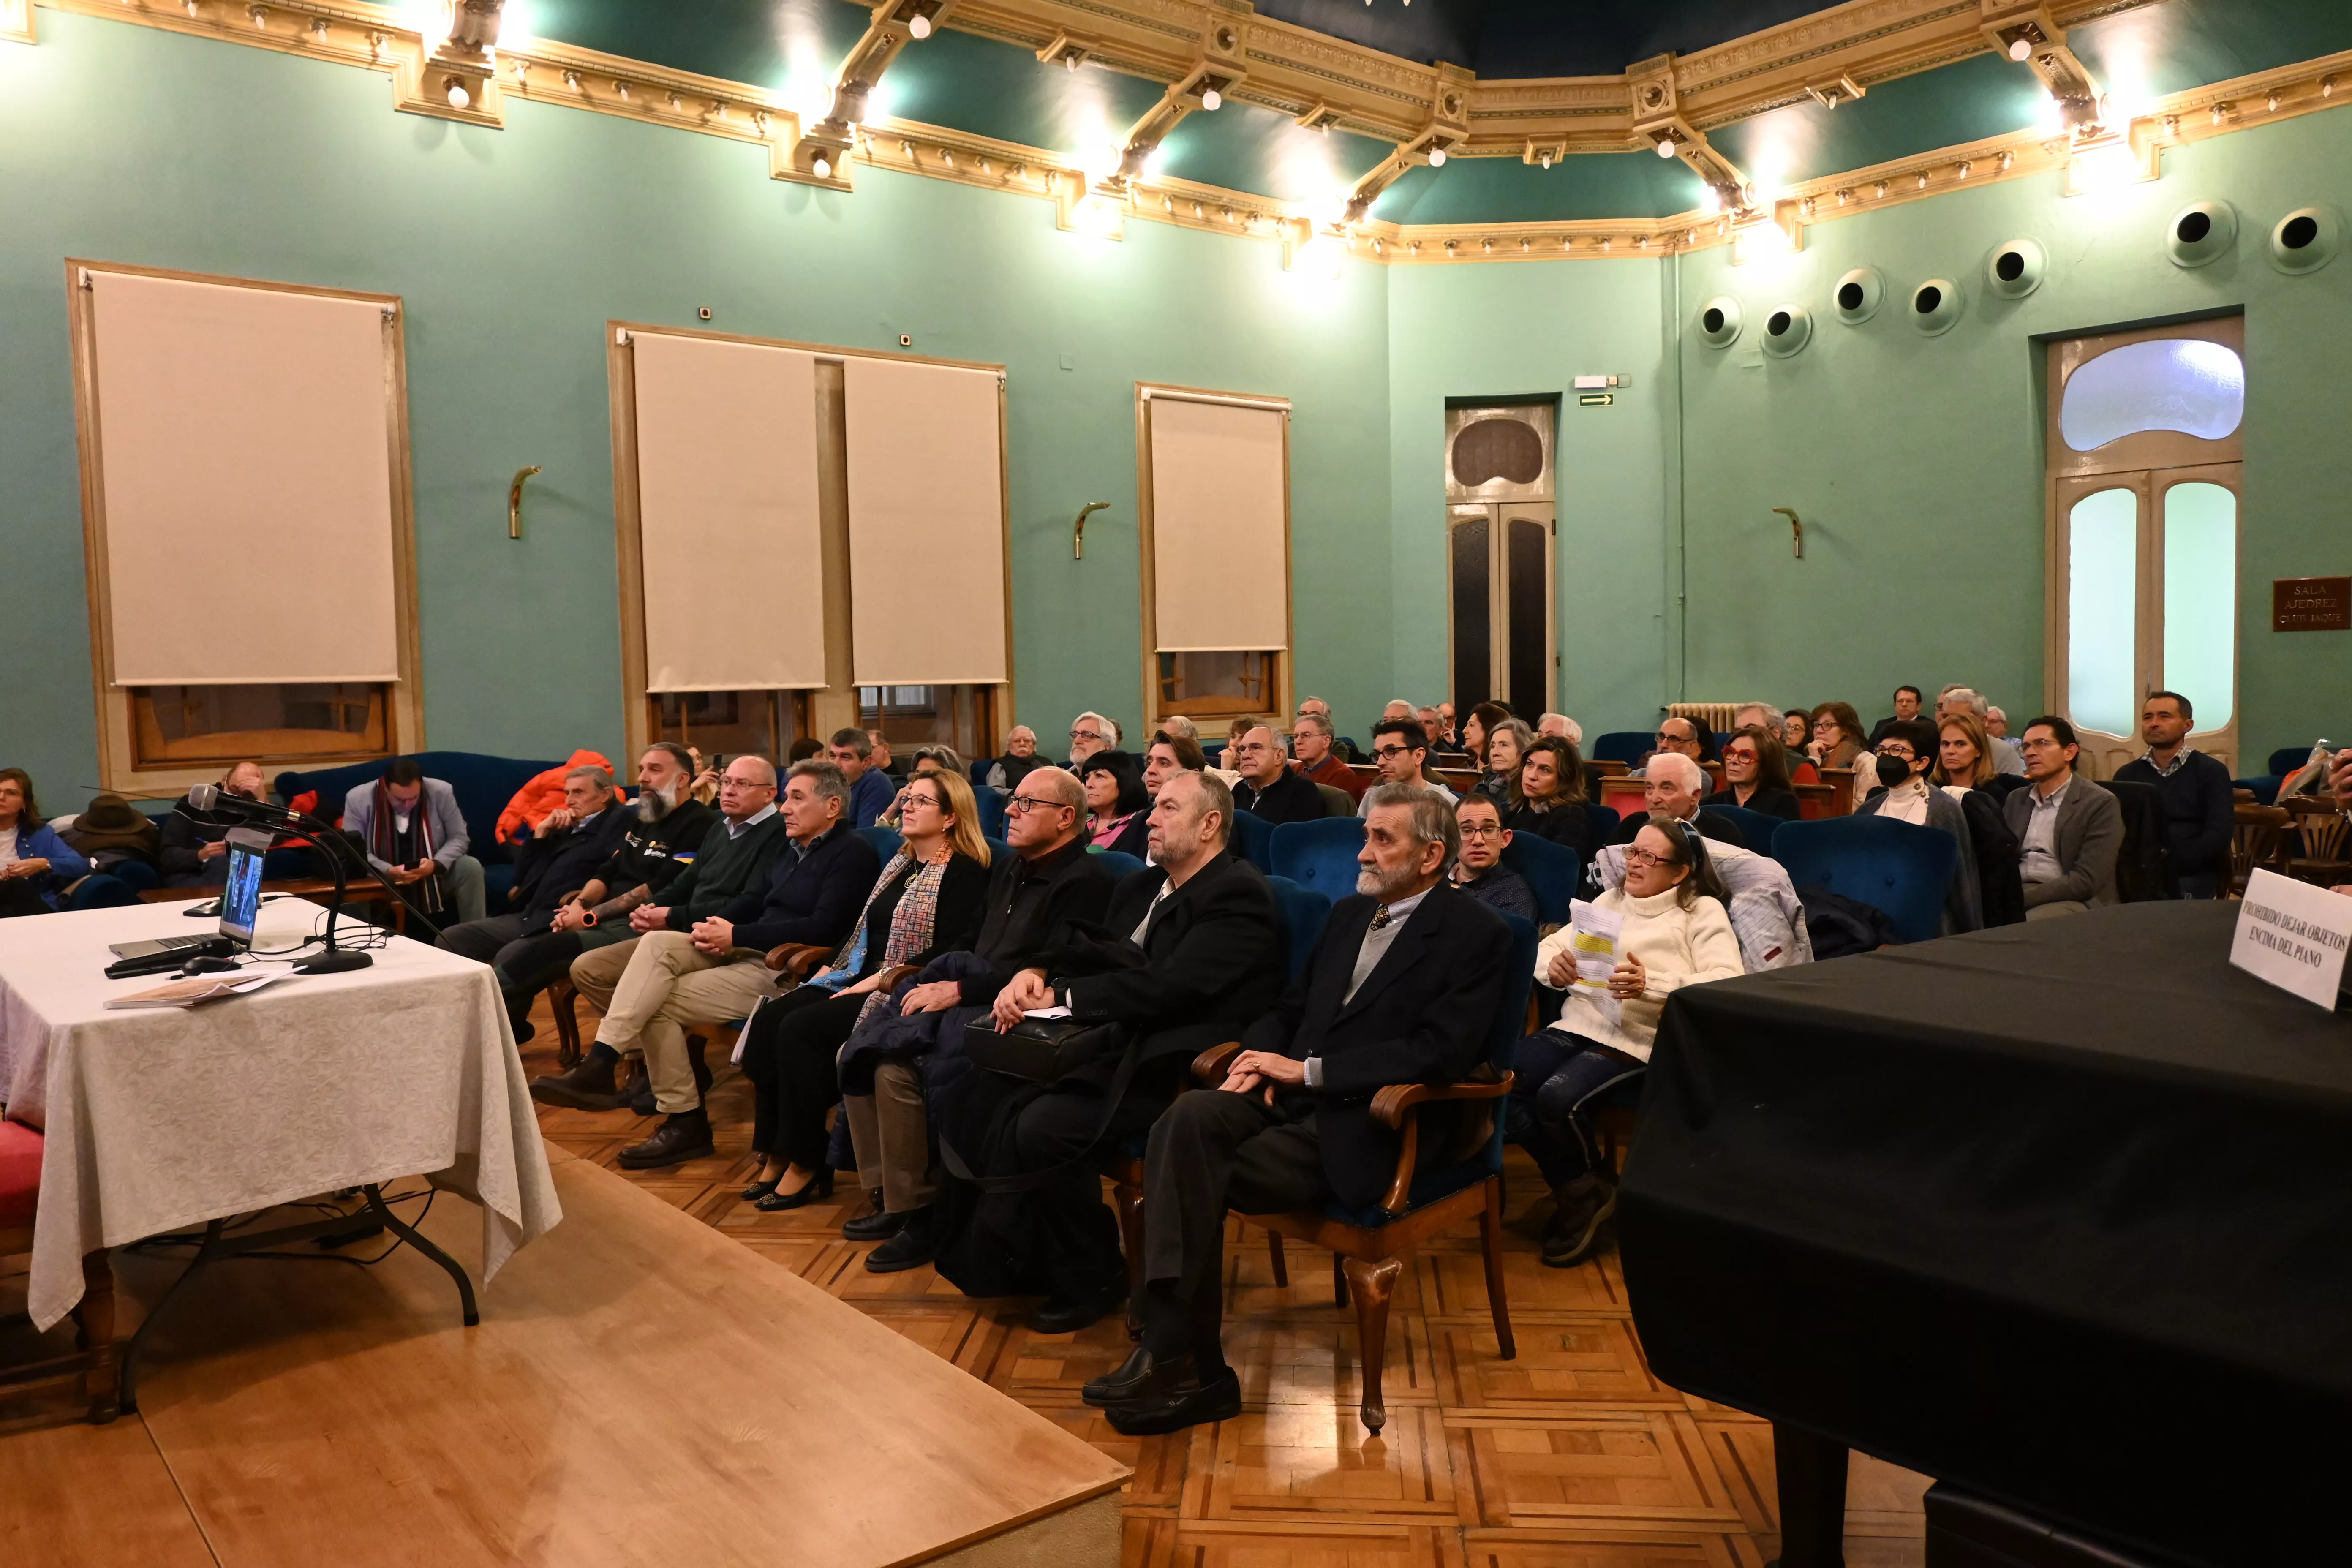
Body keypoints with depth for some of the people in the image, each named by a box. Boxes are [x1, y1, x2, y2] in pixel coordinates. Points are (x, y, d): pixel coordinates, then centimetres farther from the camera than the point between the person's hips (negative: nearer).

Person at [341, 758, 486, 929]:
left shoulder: (442, 793, -12)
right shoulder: (358, 799, -13)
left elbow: (458, 838, -4)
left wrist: (436, 864, -24)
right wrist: (388, 871, -28)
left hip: (434, 877, 1)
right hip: (383, 881, -1)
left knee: (471, 867, -26)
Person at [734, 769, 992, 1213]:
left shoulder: (964, 873, -7)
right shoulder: (899, 865, 20)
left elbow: (950, 950, -17)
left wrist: (878, 980, -19)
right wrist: (827, 970, 6)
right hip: (856, 978, 9)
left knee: (802, 1028, -25)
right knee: (768, 1019, -13)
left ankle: (806, 1167, -14)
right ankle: (776, 1155, -10)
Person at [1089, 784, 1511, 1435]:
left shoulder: (1476, 935, -3)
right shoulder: (1349, 913, 19)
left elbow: (1442, 1052, -15)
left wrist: (1308, 1069, -15)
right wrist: (1260, 1058, -1)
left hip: (1365, 1126, -6)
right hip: (1290, 1095, 6)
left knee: (1198, 1172, -25)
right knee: (1188, 1120, -26)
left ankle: (1178, 1357, -13)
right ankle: (1175, 1352, -26)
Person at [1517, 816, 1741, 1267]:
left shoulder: (1703, 910, 5)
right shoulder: (1610, 900, 21)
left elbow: (1728, 982, -11)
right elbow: (1549, 945, 19)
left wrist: (1651, 985, -25)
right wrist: (1554, 966, -7)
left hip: (1636, 1040, -5)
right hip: (1578, 1023, 5)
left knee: (1556, 1098, -31)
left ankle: (1589, 1191, 3)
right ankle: (1577, 1191, 1)